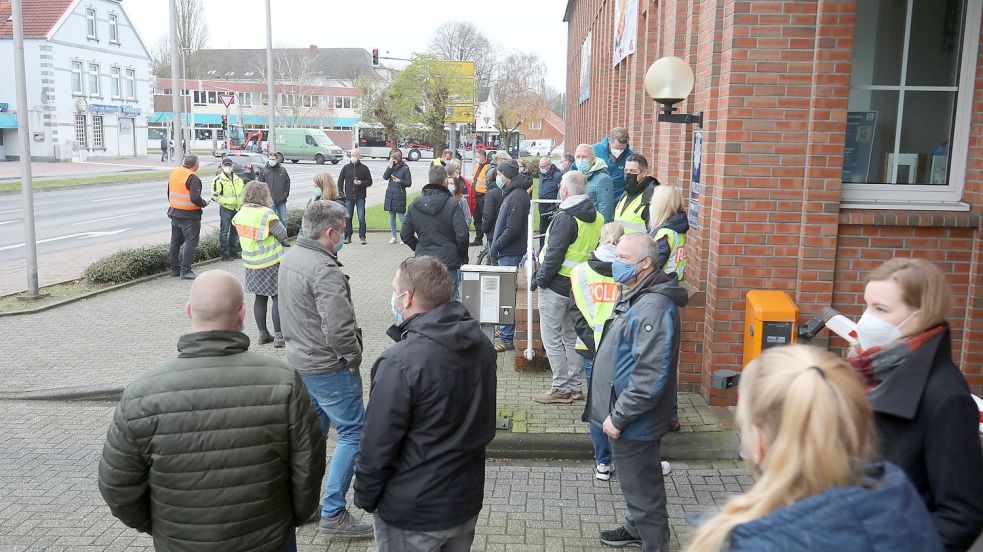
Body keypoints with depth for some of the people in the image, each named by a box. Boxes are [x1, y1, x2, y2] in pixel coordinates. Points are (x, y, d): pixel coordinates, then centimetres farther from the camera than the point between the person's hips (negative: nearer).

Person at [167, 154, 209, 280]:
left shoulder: (173, 173, 8)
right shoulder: (193, 178, -18)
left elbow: (169, 193, 16)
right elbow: (195, 198, -25)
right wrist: (204, 203, -7)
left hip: (174, 212, 8)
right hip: (189, 215, -8)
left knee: (175, 241, 16)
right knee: (190, 243, -2)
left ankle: (174, 269, 23)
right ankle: (186, 271, -3)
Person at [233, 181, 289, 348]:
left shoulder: (240, 213, 3)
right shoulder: (266, 213, -18)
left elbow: (244, 234, 12)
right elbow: (283, 235, -11)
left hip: (252, 263, 7)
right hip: (272, 263, -7)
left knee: (260, 297, 16)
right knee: (278, 297, 0)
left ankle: (263, 334, 22)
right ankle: (279, 336, -2)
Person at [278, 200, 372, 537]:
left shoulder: (289, 258, 5)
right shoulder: (324, 270, -25)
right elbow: (339, 329, -30)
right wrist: (353, 358, -14)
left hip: (299, 360, 9)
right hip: (328, 367, -9)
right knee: (352, 434, 2)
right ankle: (333, 514, 6)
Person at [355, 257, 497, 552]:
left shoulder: (400, 364, -27)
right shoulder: (480, 344, -4)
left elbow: (377, 447, -20)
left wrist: (365, 498, -5)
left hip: (413, 515, -6)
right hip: (468, 500, 6)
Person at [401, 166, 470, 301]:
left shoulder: (415, 204, 3)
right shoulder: (452, 204, -11)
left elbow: (405, 235, 6)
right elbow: (462, 235, -15)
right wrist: (464, 257, 0)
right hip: (448, 261, -4)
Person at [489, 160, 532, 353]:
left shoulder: (517, 196, -18)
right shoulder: (512, 193, 14)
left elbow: (512, 229, -23)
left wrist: (496, 246, -15)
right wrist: (494, 244, 13)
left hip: (510, 253, -10)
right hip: (507, 252, 10)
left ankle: (506, 339, -2)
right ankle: (505, 330, 30)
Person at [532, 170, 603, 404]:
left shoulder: (565, 218, -19)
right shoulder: (596, 218, 6)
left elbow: (554, 254, -21)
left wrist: (540, 278, -10)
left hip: (557, 286, -8)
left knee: (552, 337, 1)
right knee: (571, 336, 17)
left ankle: (561, 389, 4)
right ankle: (576, 387, 22)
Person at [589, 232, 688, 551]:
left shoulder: (653, 308, -26)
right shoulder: (634, 296, 8)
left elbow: (649, 378, -30)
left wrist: (618, 417, -22)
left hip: (634, 422, -10)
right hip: (624, 414, 10)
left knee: (642, 487, 5)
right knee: (635, 481, 26)